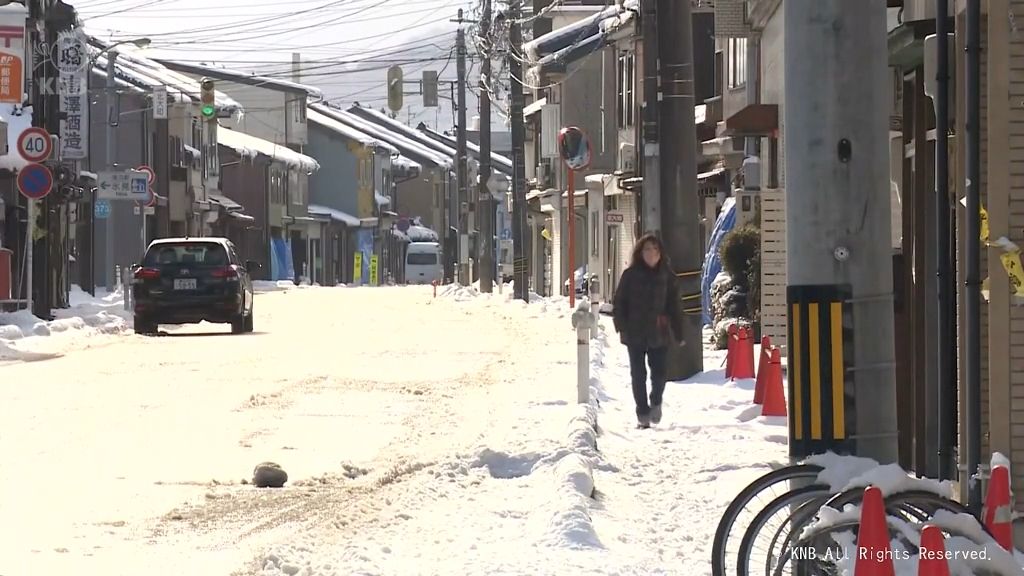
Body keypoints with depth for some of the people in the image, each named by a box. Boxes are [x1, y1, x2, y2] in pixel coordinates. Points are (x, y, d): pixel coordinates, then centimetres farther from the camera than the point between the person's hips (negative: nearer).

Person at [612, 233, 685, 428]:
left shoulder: (666, 275, 5)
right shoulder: (631, 275, 1)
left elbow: (674, 306, 8)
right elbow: (619, 303, 2)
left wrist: (678, 334, 5)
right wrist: (621, 328, -8)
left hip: (659, 333, 0)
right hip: (635, 333, 0)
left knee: (659, 372, -6)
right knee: (638, 374, 3)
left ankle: (656, 402, 23)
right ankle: (642, 413, 14)